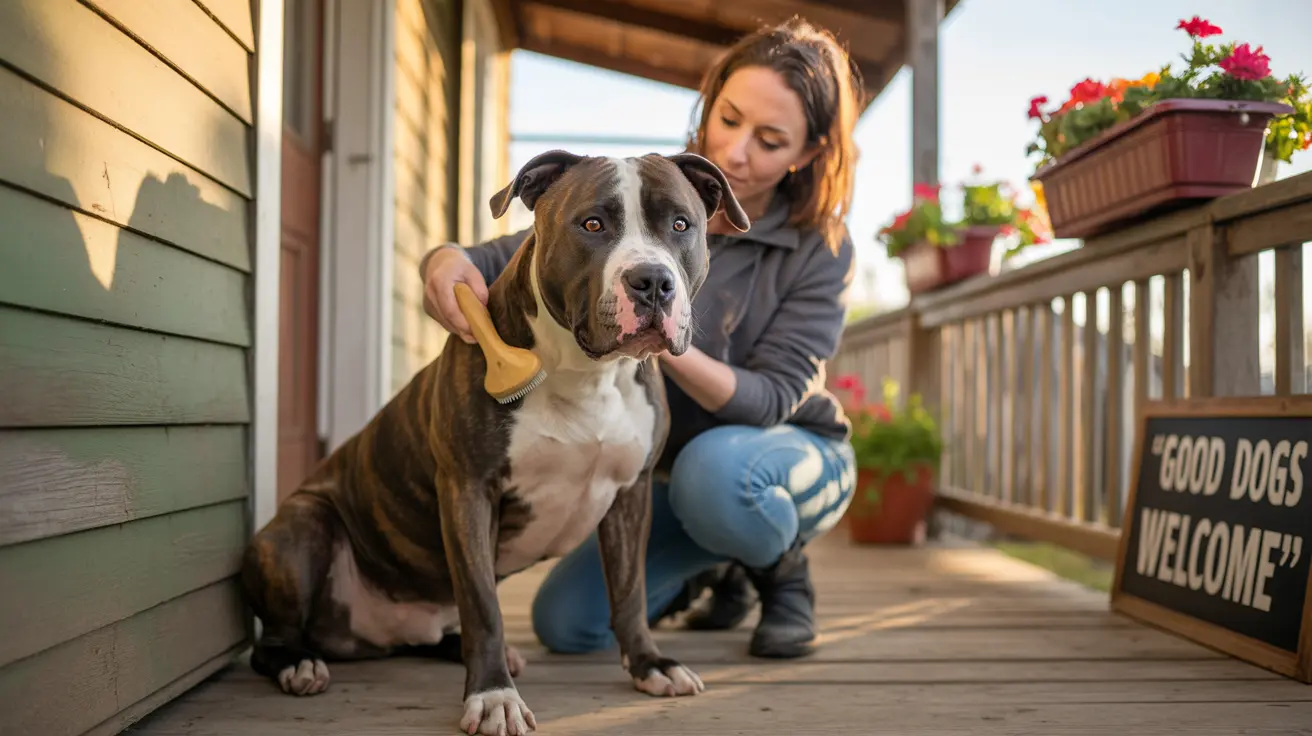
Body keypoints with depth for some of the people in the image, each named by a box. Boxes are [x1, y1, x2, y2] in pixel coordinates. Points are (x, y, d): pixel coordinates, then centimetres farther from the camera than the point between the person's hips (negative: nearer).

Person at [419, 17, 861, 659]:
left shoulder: (819, 249, -19)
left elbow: (770, 399, -26)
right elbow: (502, 260, -16)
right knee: (565, 624, -10)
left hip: (796, 456, -4)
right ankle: (714, 568, 19)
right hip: (672, 467, 4)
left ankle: (783, 570, -4)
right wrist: (449, 260, -41)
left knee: (715, 467, -40)